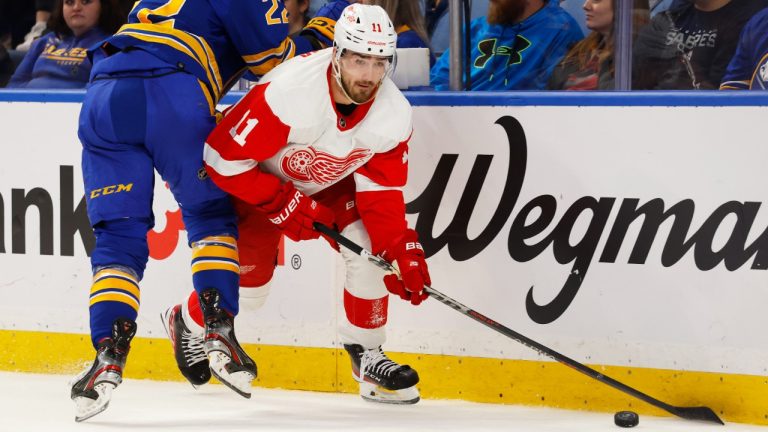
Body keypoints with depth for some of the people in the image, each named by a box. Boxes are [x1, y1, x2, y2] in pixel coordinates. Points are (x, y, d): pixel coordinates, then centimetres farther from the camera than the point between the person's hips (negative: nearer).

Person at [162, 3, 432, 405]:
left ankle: (366, 352, 2)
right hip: (258, 177, -4)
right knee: (248, 282, -4)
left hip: (330, 182, 4)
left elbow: (381, 191, -13)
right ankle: (186, 323, 29)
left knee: (372, 246, -17)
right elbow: (224, 157, -33)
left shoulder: (393, 113, -24)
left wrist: (402, 250, -26)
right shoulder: (287, 92, -40)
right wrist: (284, 204, -30)